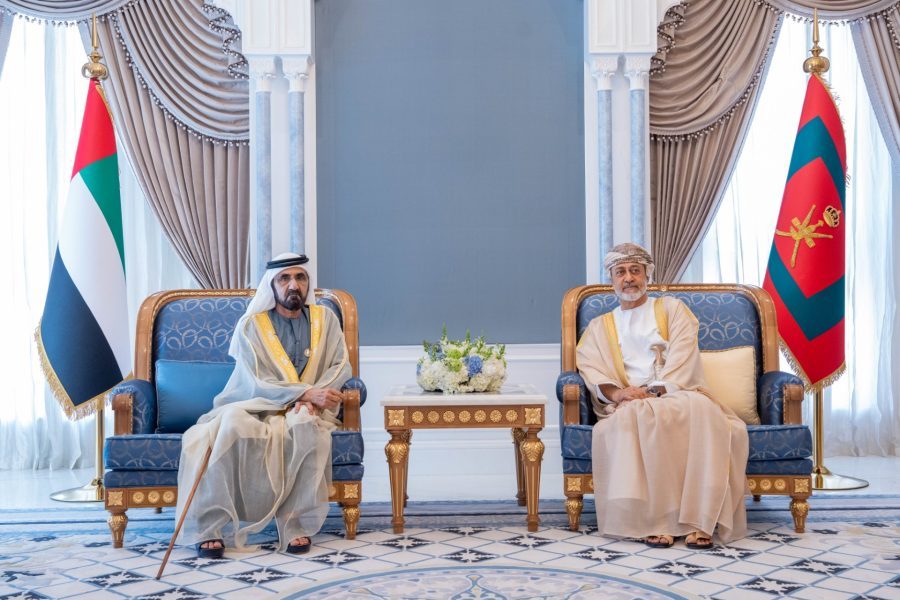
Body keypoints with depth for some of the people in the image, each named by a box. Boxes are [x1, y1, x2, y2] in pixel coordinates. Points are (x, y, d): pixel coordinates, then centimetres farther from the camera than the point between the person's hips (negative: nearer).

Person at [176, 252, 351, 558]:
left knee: (306, 424, -36)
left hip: (305, 411, 1)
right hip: (257, 407, -1)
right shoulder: (251, 324, 0)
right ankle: (209, 526, -28)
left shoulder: (324, 319, 8)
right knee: (232, 424, -36)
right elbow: (258, 384, -9)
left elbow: (340, 365, 2)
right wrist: (306, 392, -22)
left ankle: (297, 524, -26)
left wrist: (312, 400, -16)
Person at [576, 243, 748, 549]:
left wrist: (656, 390, -16)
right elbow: (589, 366, 6)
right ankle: (654, 520, -35)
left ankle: (700, 520, -37)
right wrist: (617, 392, -15)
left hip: (678, 395, 0)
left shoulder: (672, 308, 18)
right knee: (629, 421, -37)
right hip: (630, 404, 1)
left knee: (702, 409, -36)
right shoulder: (600, 327, 24)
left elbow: (682, 357, 2)